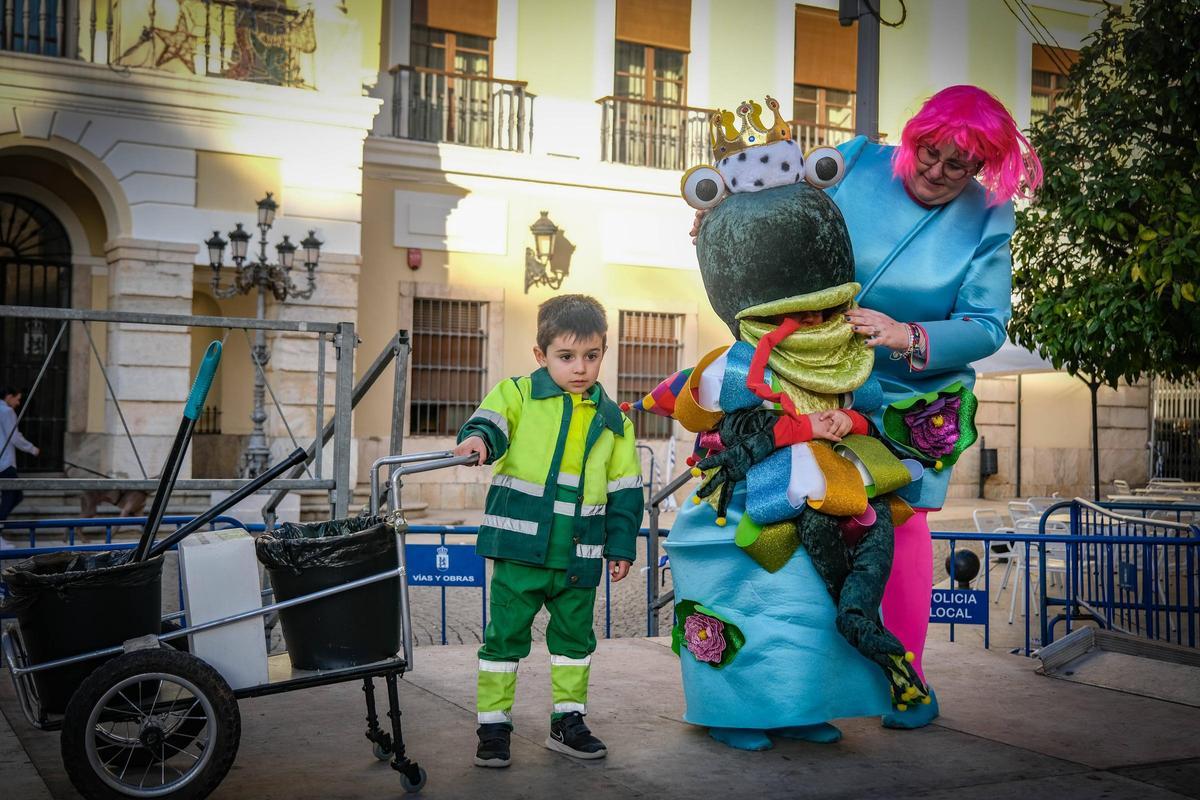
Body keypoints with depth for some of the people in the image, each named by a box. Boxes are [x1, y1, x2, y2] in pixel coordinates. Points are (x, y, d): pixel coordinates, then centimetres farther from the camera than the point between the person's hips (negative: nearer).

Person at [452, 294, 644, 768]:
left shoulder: (612, 420, 10)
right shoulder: (519, 394, 2)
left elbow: (624, 492, 12)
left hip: (580, 556, 4)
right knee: (505, 637, 3)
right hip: (521, 547, -3)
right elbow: (492, 421, -16)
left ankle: (568, 722, 29)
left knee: (576, 638, 14)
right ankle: (493, 726, 14)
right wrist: (478, 438, -39)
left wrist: (621, 547, 8)